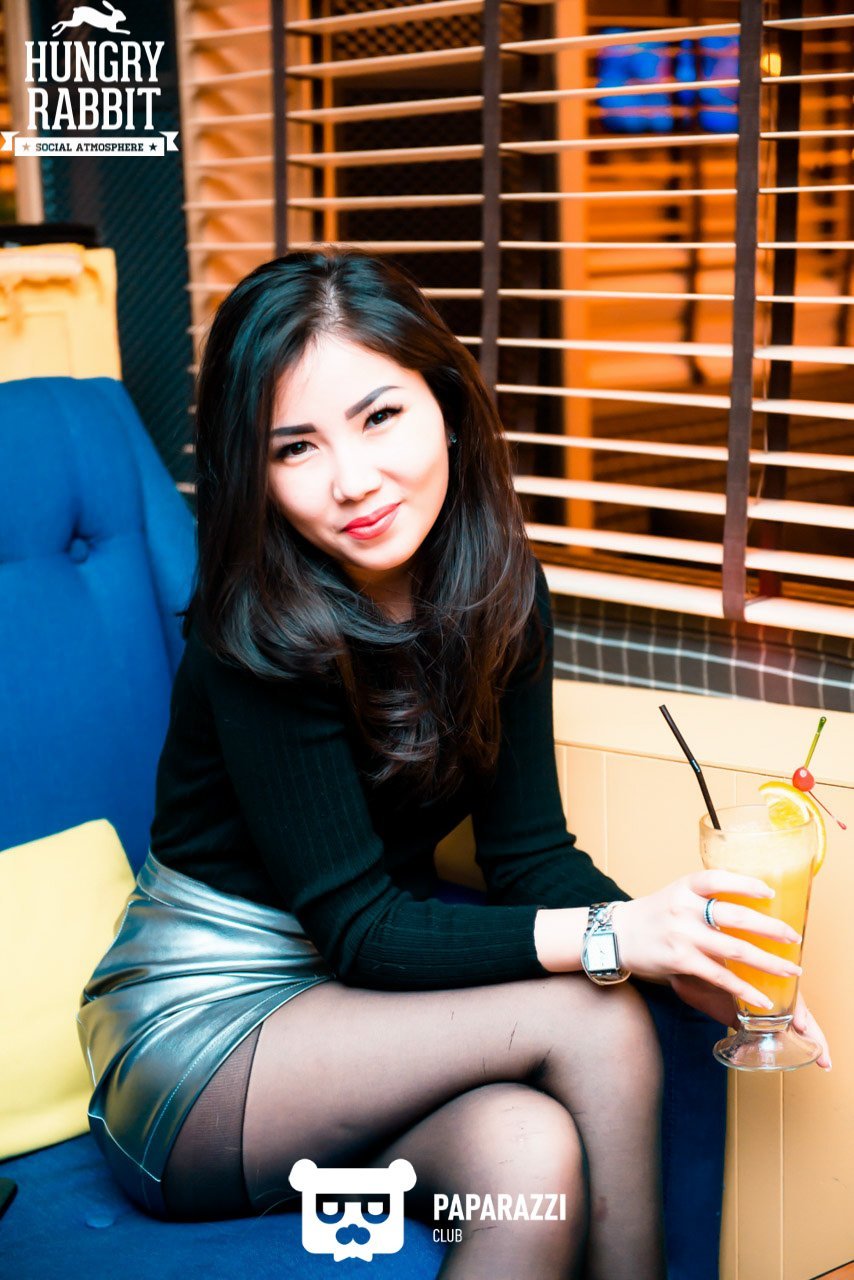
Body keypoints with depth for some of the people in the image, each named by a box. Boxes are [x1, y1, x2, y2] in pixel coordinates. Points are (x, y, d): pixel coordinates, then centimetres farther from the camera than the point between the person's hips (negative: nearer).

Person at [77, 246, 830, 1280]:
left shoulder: (499, 594, -4)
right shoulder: (254, 638, -22)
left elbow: (529, 848, -1)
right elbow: (360, 931, -21)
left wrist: (675, 943, -19)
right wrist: (611, 936, -31)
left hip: (344, 1012, 5)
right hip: (190, 1042, -5)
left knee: (528, 1152, -27)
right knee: (592, 1018, -22)